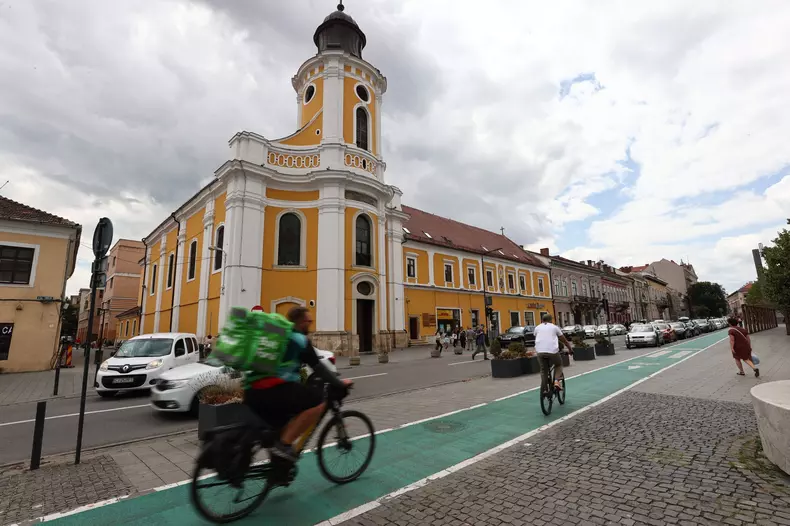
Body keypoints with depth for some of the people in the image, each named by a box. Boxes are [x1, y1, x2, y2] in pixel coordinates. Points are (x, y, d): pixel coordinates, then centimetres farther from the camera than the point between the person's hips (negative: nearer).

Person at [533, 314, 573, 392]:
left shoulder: (537, 328, 20)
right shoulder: (554, 327, 16)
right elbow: (564, 340, 22)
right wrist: (570, 349, 36)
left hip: (540, 351, 1)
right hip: (552, 351, -1)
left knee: (543, 370, 17)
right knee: (558, 365, 24)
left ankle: (544, 389, 11)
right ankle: (557, 381, 3)